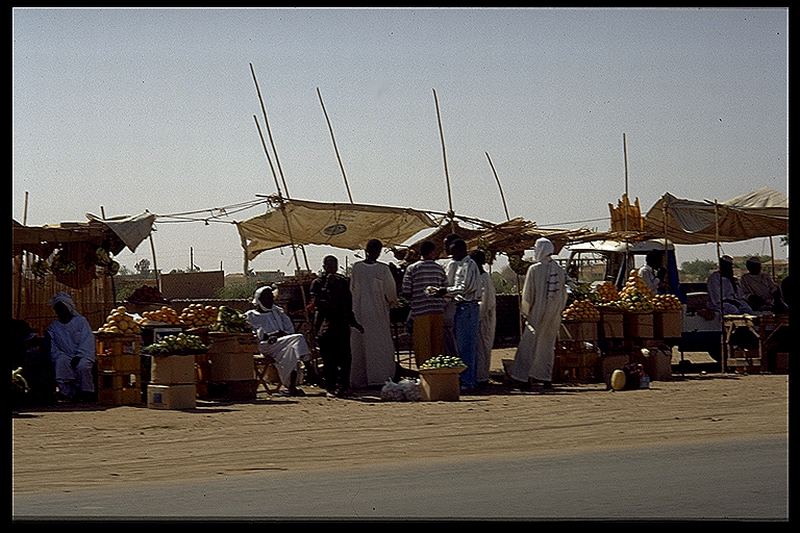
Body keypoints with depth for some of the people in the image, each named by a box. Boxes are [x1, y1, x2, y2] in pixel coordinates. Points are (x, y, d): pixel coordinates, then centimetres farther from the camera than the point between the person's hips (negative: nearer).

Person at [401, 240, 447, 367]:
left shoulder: (412, 269, -3)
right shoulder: (439, 269, 4)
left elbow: (405, 292, -5)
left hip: (420, 311, -2)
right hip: (438, 311, 2)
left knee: (422, 346, 1)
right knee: (437, 344, 10)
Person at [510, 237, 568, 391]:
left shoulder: (534, 269, -12)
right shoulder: (560, 270, 2)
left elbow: (528, 294, -9)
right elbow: (564, 294, 8)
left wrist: (525, 311, 4)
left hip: (537, 314, -4)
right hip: (554, 316, 4)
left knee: (530, 346, 3)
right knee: (548, 345, 13)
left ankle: (526, 378, -1)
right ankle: (546, 378, 13)